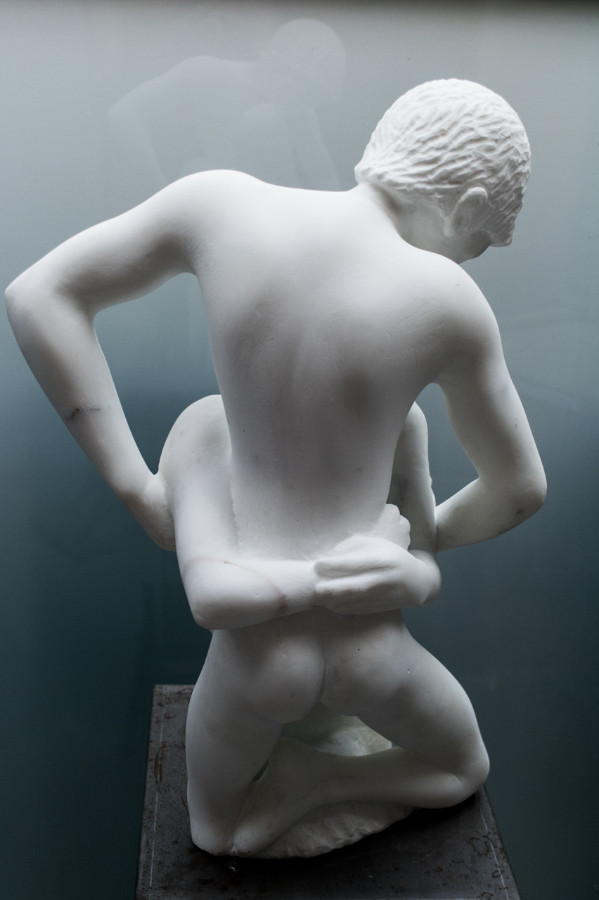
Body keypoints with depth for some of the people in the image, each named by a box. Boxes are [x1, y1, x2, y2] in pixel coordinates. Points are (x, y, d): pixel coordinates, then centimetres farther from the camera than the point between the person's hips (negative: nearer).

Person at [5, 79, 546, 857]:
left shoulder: (221, 200, -11)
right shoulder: (448, 301, -16)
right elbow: (523, 489, -3)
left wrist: (135, 487, -5)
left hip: (257, 656, 0)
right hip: (370, 654, 1)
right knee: (464, 767, 36)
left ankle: (287, 784, 5)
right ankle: (307, 779, 13)